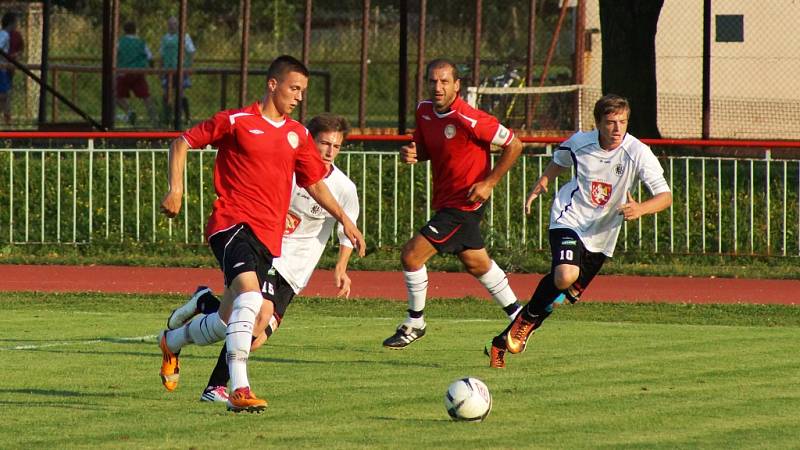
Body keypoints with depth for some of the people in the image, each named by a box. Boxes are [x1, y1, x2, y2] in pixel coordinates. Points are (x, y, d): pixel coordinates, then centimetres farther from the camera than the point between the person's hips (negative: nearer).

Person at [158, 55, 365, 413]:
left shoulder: (298, 135, 15)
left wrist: (344, 220, 12)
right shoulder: (236, 122, -1)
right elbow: (182, 143, 6)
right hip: (233, 223, -6)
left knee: (229, 324, 7)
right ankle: (240, 390, -33)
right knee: (251, 296, -30)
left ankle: (172, 340, 38)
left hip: (268, 236, 6)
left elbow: (314, 183, 23)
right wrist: (175, 190, -4)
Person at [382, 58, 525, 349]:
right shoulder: (424, 111, -1)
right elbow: (424, 148, 16)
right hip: (446, 201, 9)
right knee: (477, 264, 22)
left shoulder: (469, 120, -24)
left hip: (464, 203, -9)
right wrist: (411, 154, -8)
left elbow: (514, 145, -17)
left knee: (411, 255, -12)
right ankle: (518, 318, 38)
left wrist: (488, 183, -19)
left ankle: (414, 323, 6)